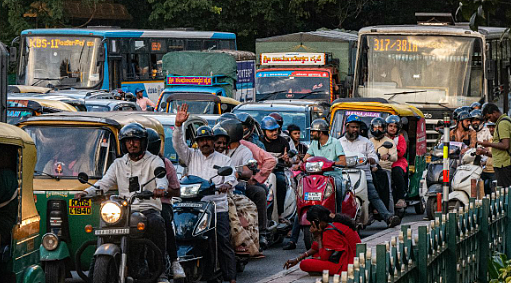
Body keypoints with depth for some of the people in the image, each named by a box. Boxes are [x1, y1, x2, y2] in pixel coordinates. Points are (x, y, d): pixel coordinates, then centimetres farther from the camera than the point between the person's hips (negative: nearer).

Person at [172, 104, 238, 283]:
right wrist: (178, 125, -11)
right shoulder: (192, 156, 17)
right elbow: (178, 144, 4)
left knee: (224, 243, -6)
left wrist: (227, 184, -26)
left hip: (218, 207, -1)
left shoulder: (223, 159, 13)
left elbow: (231, 177, -1)